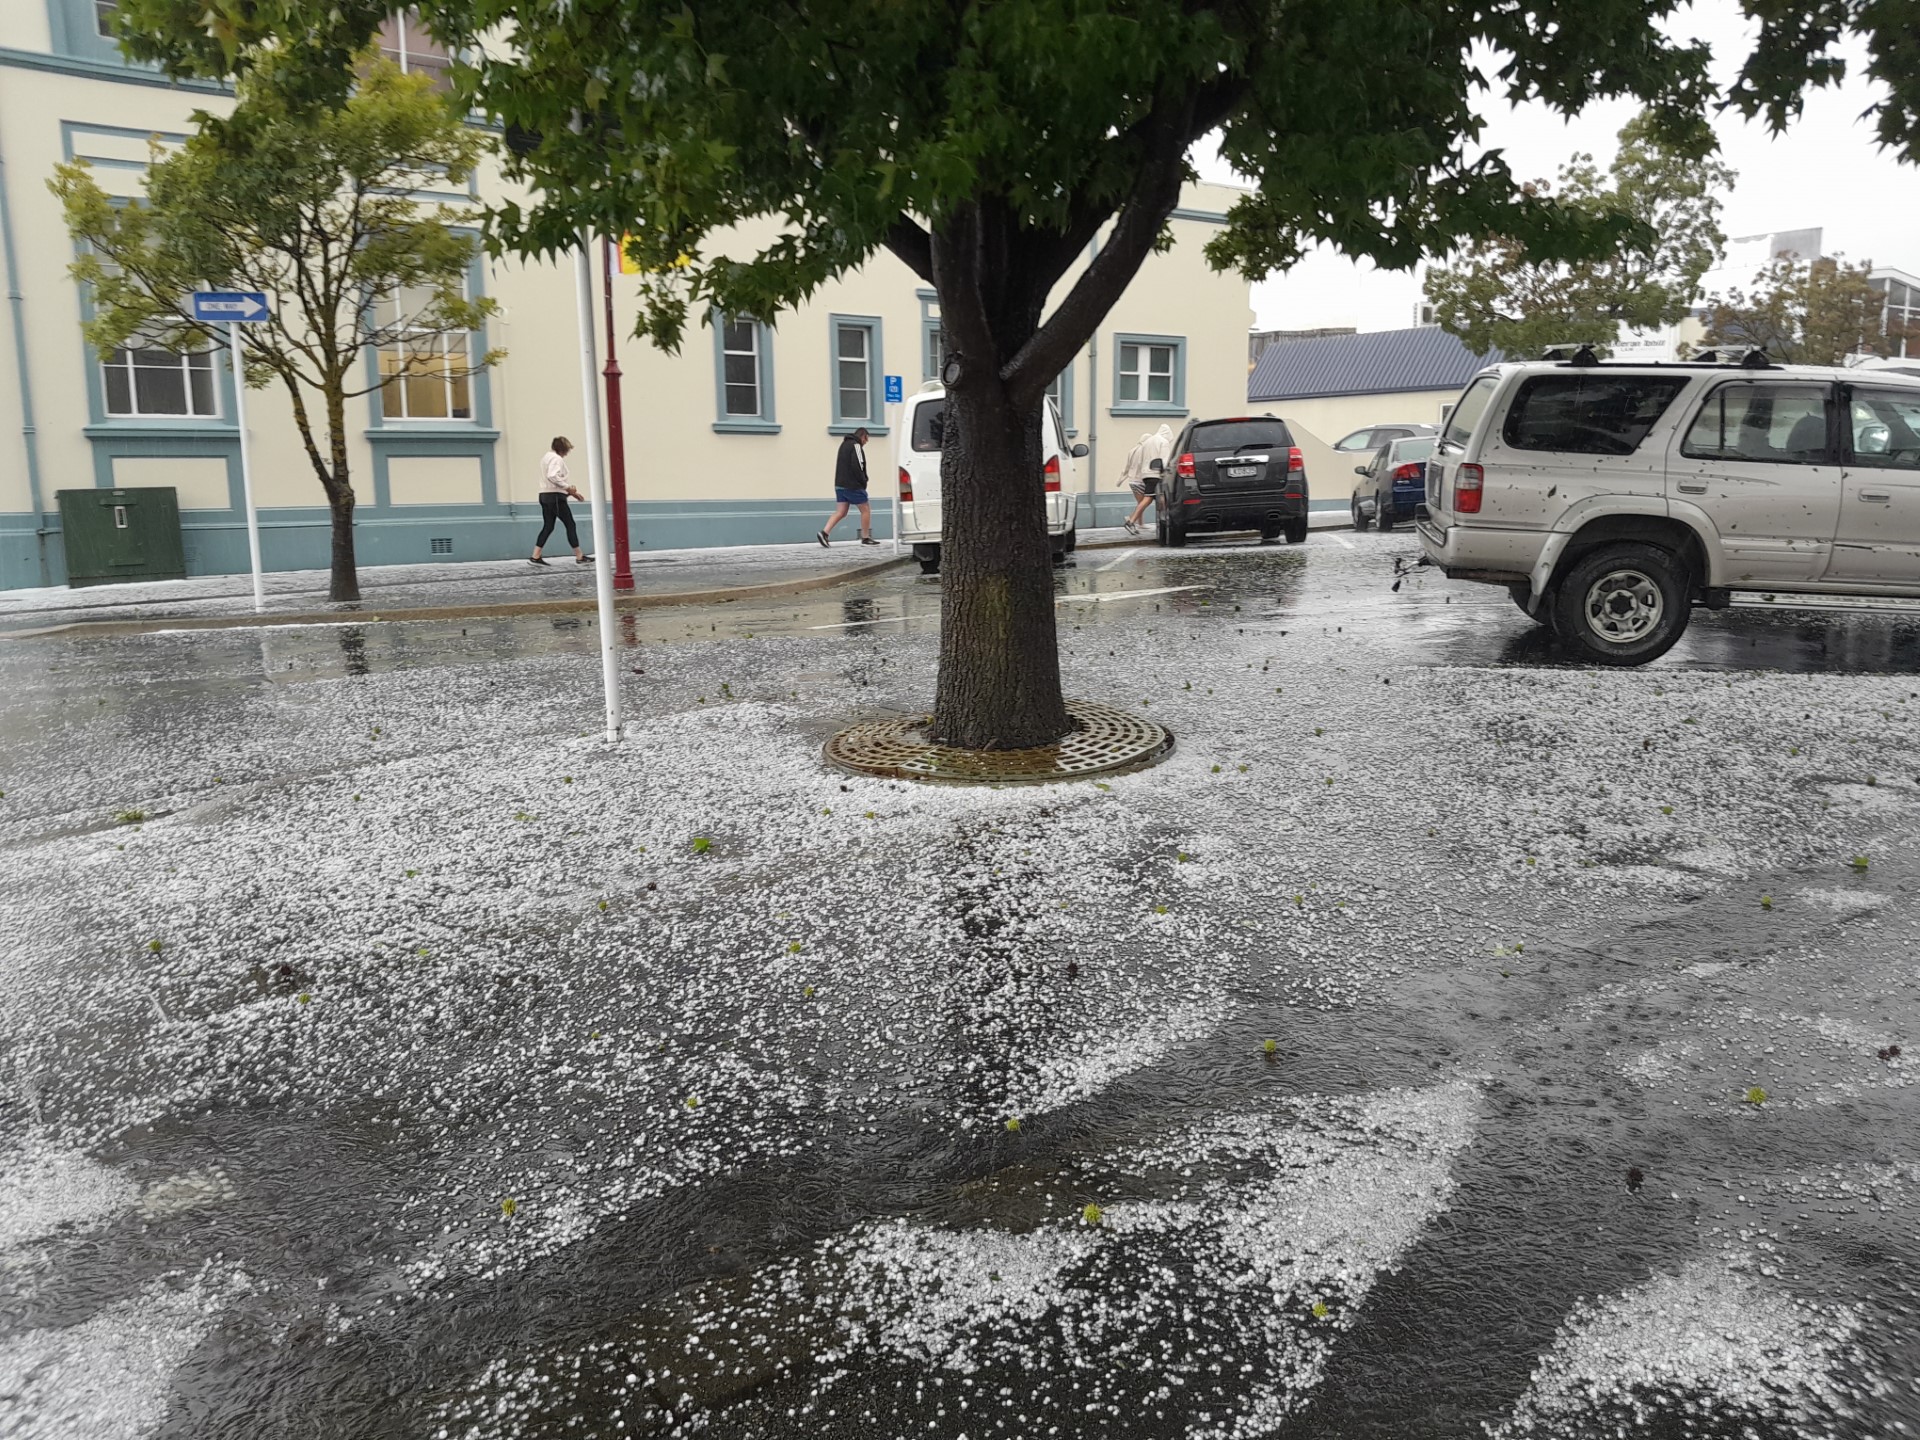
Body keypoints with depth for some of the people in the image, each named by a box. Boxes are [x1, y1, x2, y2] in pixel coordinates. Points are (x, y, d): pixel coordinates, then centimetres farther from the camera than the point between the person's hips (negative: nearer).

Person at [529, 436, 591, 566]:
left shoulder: (546, 457, 19)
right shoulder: (557, 459, -12)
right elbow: (553, 476, -28)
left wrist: (571, 492, 17)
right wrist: (568, 487, -21)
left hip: (545, 495, 9)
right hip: (556, 496, -9)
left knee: (548, 526, 9)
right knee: (570, 525, -2)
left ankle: (535, 556, 2)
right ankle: (579, 557, 2)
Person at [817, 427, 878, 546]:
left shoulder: (844, 444, 19)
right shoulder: (856, 446, -11)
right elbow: (857, 466, -21)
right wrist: (863, 482, -9)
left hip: (840, 485, 9)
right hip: (852, 485, -9)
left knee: (841, 511, 6)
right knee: (865, 510, 4)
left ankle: (824, 533, -9)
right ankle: (866, 538, 8)